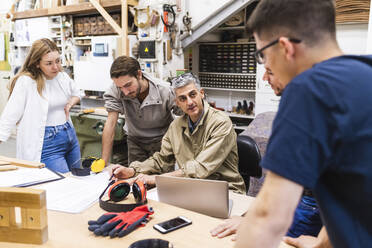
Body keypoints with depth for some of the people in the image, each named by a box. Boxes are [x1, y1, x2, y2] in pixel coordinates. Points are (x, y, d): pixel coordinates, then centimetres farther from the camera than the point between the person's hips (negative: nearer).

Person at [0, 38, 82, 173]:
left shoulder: (63, 77, 3)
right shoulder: (26, 82, -15)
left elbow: (77, 94, 23)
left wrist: (70, 104, 3)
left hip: (70, 137, 7)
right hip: (47, 143, -7)